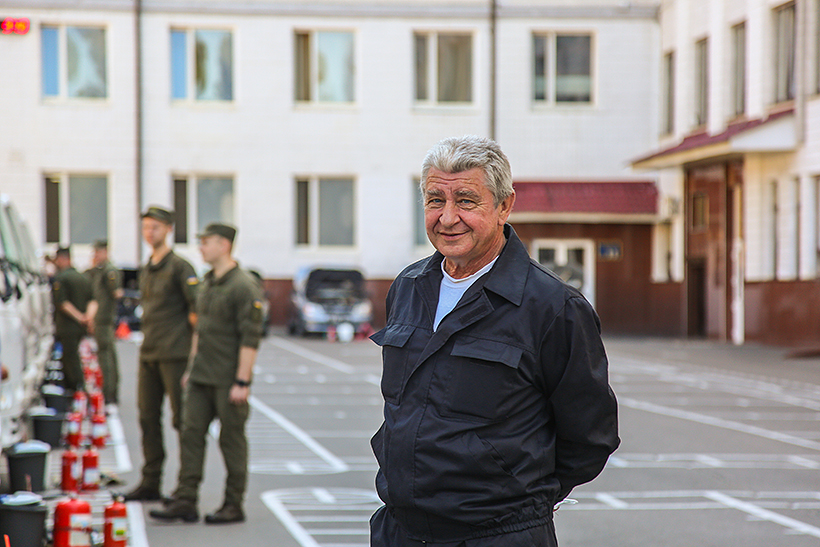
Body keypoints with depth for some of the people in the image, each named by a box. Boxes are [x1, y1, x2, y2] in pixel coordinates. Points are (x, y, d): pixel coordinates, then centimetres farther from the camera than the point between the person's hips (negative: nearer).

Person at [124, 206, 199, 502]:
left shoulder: (179, 266, -8)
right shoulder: (146, 270, 16)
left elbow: (197, 310, -11)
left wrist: (194, 345, -11)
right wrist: (148, 341, 16)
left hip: (174, 355, -8)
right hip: (149, 354, 8)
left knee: (182, 418, -4)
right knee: (148, 417, 8)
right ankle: (150, 483, 14)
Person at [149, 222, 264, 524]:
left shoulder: (244, 286, -14)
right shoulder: (208, 282, 13)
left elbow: (250, 338, -17)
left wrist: (242, 381, -19)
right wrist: (191, 367, 20)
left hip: (229, 381, -8)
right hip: (202, 377, 8)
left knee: (232, 440, 1)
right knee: (191, 434, 2)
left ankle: (234, 505, 9)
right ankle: (185, 501, 4)